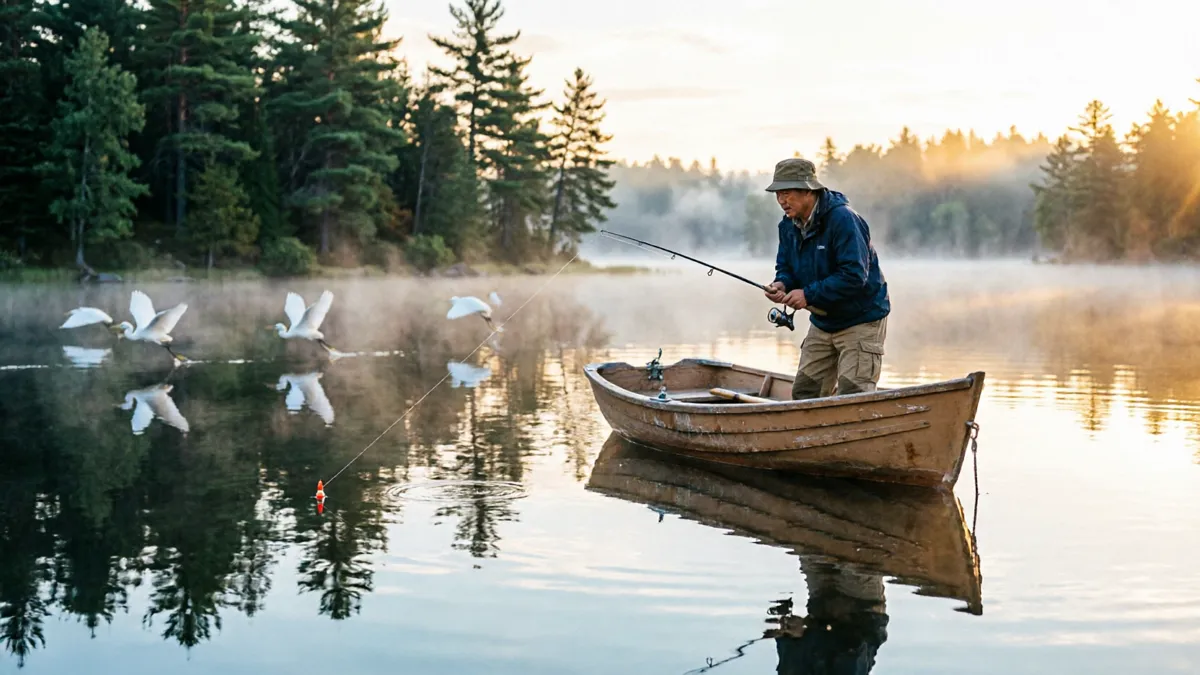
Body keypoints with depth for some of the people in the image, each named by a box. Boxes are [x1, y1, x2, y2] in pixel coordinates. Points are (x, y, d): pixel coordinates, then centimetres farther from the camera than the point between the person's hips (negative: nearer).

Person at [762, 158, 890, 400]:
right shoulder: (789, 225, 2)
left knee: (852, 396, -12)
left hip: (861, 320, -8)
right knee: (804, 393, 8)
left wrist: (808, 294, -29)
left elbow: (854, 275, -30)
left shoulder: (843, 219, -24)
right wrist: (782, 284, -13)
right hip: (822, 322, 8)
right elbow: (785, 266, 12)